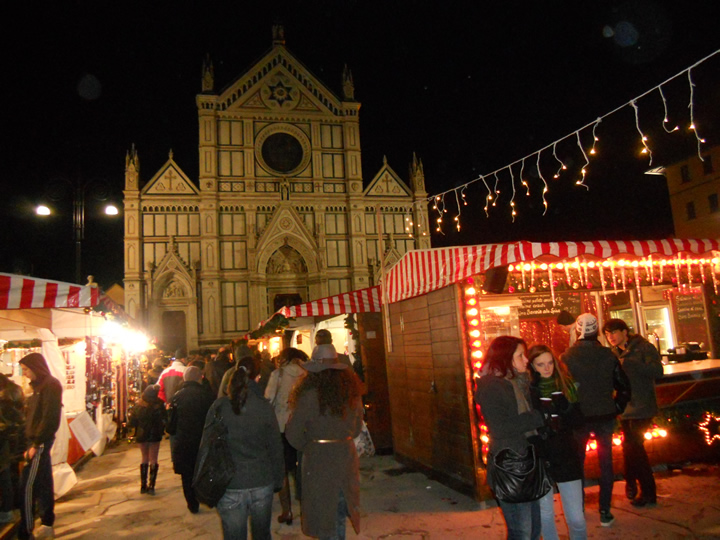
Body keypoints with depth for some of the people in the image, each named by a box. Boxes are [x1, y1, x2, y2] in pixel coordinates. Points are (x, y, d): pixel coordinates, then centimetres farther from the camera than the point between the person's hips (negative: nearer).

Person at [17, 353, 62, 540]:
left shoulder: (50, 385, -13)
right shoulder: (40, 386, 15)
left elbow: (49, 418, -21)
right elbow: (35, 417, 16)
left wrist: (36, 444, -20)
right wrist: (32, 444, 10)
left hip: (40, 442, -9)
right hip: (38, 442, 9)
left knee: (27, 487, -6)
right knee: (43, 484, 14)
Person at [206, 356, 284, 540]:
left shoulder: (219, 406, -4)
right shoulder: (264, 406, -4)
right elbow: (275, 447, 1)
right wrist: (278, 480, 12)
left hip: (229, 486, -1)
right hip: (262, 483, 1)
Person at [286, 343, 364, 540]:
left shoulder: (310, 396, -18)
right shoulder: (352, 392, -2)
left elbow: (293, 433, -10)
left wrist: (307, 447, 7)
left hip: (319, 460, -5)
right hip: (346, 456, 5)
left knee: (324, 516, 11)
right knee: (339, 514, 22)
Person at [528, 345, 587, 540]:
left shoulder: (566, 384, 0)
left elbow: (579, 421, 0)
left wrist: (566, 407, -16)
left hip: (566, 456, 1)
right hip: (539, 457, -1)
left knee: (576, 517, 5)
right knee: (545, 515, 13)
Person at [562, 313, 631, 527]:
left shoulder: (566, 357, -12)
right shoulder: (608, 355, -8)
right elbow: (623, 387, -3)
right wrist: (616, 409, 9)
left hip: (579, 417, -1)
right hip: (605, 416, 1)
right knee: (606, 463, 12)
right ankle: (605, 512, 16)